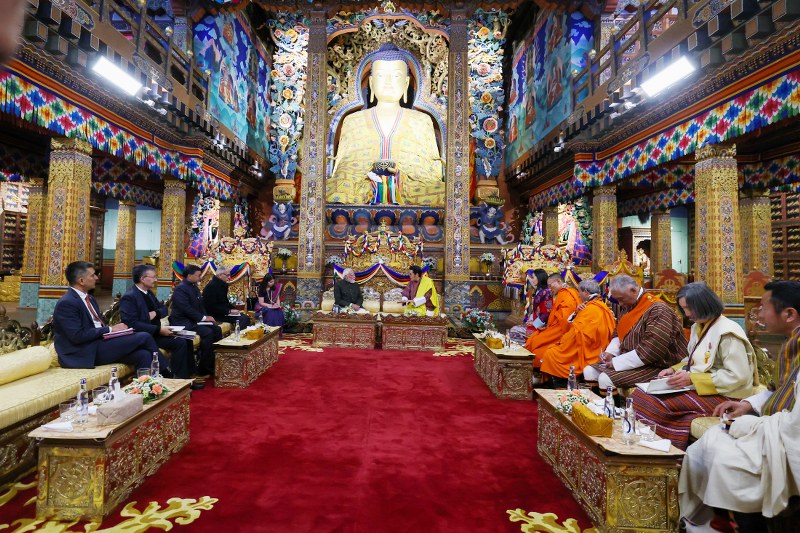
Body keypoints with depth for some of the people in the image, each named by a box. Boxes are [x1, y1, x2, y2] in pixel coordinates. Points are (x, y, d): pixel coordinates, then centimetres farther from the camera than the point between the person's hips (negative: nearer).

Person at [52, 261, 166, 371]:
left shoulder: (89, 298, 16)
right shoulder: (66, 303, -13)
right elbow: (77, 336, -20)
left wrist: (115, 328, -1)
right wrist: (110, 329, -16)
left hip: (99, 343, 8)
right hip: (86, 354, -8)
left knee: (143, 355, -17)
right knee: (144, 337, -14)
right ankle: (166, 371, 3)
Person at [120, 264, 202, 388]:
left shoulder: (148, 293, 11)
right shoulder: (129, 297, -16)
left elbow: (163, 308, 17)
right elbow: (132, 324, -25)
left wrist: (155, 313, -7)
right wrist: (159, 329, -27)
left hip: (155, 332, 9)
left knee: (186, 340, -2)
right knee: (180, 342, -22)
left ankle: (186, 377, 2)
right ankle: (177, 379, -11)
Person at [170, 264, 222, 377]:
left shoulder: (194, 287, 15)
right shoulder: (180, 288, -13)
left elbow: (200, 306, 18)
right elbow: (186, 308, -23)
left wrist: (206, 317, 0)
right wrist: (203, 318, -21)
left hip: (194, 320, 9)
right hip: (183, 322, -9)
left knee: (217, 330, -5)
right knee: (207, 333, -26)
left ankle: (215, 363, 3)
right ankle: (204, 368, -17)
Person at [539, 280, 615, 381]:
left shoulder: (591, 309, -19)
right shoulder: (600, 306, 12)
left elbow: (576, 332, -18)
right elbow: (571, 323, 13)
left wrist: (561, 341, -5)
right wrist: (576, 313, -5)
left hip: (585, 353, -10)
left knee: (549, 354, -12)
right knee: (550, 350, 12)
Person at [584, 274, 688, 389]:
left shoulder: (658, 310, -19)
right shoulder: (630, 307, 9)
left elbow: (651, 350, -27)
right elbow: (619, 334, 20)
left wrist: (617, 362, -22)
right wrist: (610, 352, 0)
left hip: (653, 367, -9)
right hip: (629, 361, 9)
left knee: (605, 379, -26)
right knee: (589, 371, -2)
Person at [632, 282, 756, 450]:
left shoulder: (727, 332, -14)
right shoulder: (698, 327, 12)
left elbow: (738, 376, -19)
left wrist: (692, 379, -21)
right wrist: (674, 369, 3)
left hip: (722, 395, -8)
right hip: (696, 387, 8)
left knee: (657, 403, -26)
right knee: (640, 394, -12)